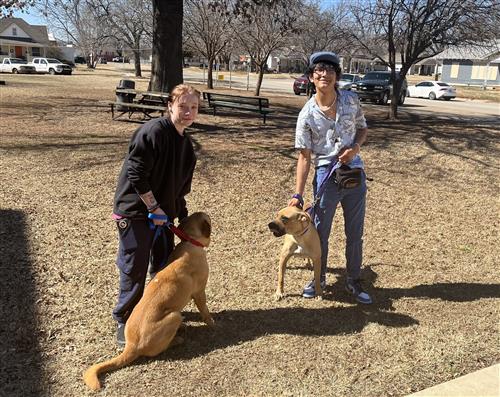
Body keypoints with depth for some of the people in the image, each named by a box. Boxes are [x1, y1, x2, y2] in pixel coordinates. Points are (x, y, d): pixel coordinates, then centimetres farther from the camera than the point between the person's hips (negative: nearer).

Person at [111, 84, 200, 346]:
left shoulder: (186, 144, 8)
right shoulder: (153, 131, -19)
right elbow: (136, 175, -22)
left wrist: (182, 215, 13)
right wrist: (154, 207, -19)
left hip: (162, 211, 8)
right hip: (135, 212, -8)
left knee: (164, 265, 16)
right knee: (135, 270, 0)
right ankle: (124, 320, 19)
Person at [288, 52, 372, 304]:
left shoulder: (351, 101, -3)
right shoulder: (307, 114, -9)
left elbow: (362, 128, 13)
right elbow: (304, 157, -7)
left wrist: (355, 147, -10)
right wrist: (298, 194, -11)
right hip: (326, 176, -2)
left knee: (355, 233, 11)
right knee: (320, 232, 9)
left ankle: (353, 281, 30)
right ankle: (319, 278, 32)